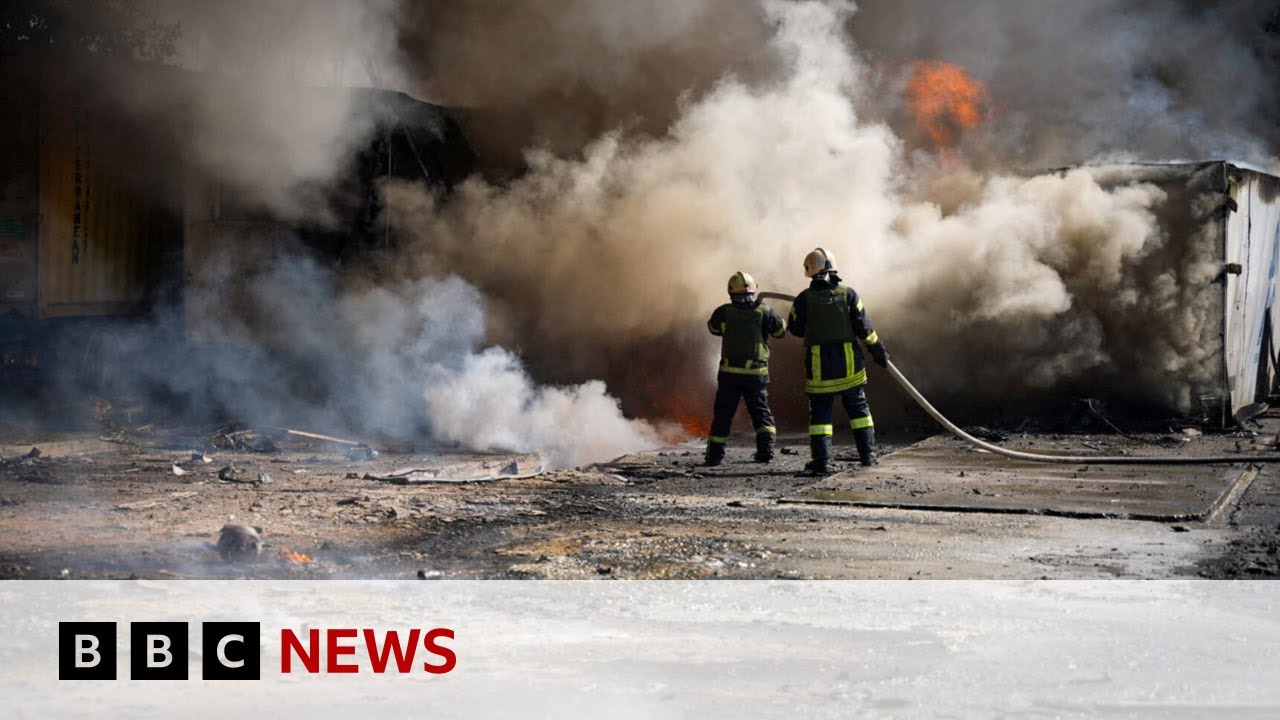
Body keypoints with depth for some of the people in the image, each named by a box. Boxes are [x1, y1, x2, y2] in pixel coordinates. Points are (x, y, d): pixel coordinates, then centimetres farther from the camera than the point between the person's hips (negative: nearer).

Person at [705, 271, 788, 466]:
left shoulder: (724, 312, -4)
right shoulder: (764, 312, -6)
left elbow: (713, 327, 16)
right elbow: (781, 331, 8)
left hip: (729, 373, 0)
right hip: (756, 373, 0)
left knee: (723, 414, 8)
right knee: (761, 413, 15)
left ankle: (715, 455, 6)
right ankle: (765, 449, 3)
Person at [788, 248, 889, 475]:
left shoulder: (804, 299, -7)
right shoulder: (848, 294, -4)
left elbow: (795, 328, 4)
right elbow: (863, 327, -3)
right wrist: (878, 350, 8)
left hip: (818, 364, -1)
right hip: (849, 361, 2)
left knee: (820, 411, 3)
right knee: (857, 407, 16)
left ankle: (821, 461, -4)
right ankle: (868, 454, 19)